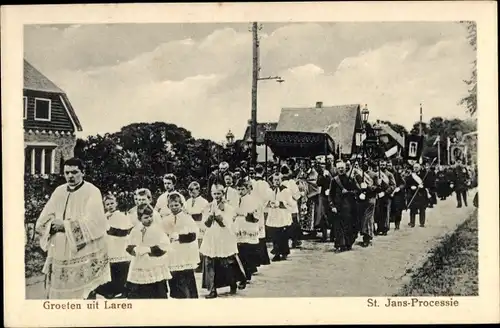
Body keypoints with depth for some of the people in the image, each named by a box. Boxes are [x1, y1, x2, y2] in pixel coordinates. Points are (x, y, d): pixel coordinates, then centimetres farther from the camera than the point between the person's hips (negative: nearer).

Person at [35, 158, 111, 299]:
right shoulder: (59, 191, 11)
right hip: (60, 253, 6)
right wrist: (53, 224, -12)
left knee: (82, 295, -7)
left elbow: (94, 222, -19)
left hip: (85, 254, -6)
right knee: (57, 292, 7)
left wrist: (65, 225, -16)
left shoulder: (92, 192, -7)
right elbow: (42, 221, 10)